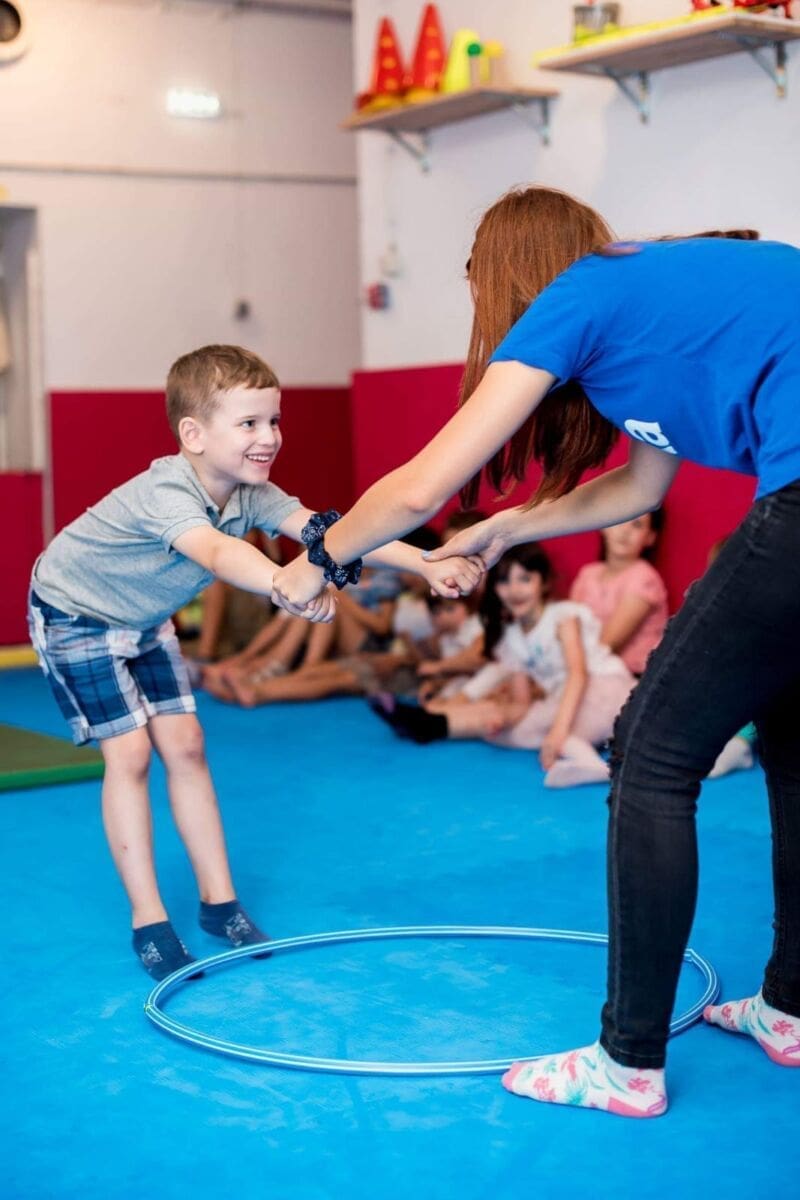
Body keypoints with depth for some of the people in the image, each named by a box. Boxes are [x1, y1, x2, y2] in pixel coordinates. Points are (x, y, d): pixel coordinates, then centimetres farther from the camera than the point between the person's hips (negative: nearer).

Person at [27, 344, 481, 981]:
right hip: (75, 615, -7)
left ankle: (219, 902, 12)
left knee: (185, 745, 3)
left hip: (144, 619, 7)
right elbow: (217, 552, -60)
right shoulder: (165, 493, -39)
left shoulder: (250, 492, -17)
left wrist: (427, 564, -40)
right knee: (129, 752, -11)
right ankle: (149, 923, -3)